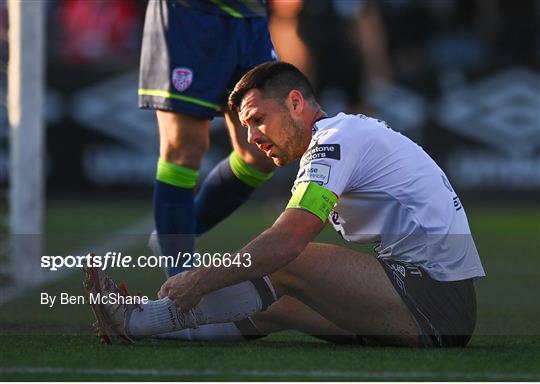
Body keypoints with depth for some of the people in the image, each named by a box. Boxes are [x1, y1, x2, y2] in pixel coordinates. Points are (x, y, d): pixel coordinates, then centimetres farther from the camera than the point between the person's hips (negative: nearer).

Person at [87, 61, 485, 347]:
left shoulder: (338, 136, -10)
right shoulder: (353, 130, 21)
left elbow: (287, 241, -20)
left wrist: (200, 280, -14)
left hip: (435, 305, -10)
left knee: (289, 267, -17)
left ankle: (136, 323, -12)